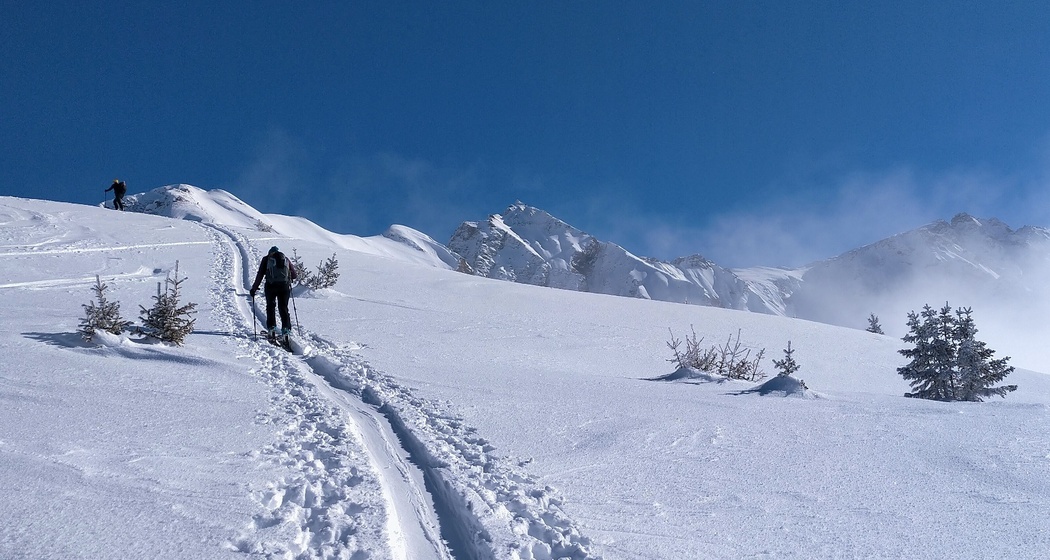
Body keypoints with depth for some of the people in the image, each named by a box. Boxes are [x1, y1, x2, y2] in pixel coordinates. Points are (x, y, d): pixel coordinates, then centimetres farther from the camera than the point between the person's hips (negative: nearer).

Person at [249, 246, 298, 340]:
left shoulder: (266, 259, 13)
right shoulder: (286, 259, 19)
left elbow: (260, 275, 6)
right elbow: (295, 275, 19)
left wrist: (254, 288, 12)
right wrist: (288, 279, 40)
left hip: (271, 286, -1)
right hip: (285, 286, 2)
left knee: (270, 306, 12)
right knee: (283, 308, 9)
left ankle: (271, 327, 2)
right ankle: (286, 328, -2)